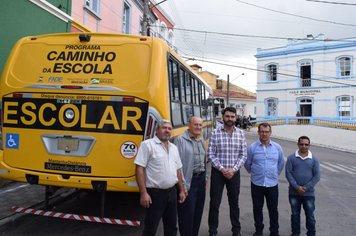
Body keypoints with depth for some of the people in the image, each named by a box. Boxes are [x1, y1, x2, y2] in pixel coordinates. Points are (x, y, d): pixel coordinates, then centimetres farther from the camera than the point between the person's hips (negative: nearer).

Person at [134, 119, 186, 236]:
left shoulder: (174, 147, 12)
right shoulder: (148, 144, -9)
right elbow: (139, 169, -15)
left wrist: (181, 190, 14)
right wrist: (143, 193, -20)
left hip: (172, 192, 7)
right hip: (155, 193, -6)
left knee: (171, 226, 18)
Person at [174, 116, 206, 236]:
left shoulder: (201, 140, 13)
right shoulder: (181, 140, -12)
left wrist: (205, 178, 17)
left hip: (201, 179, 8)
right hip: (189, 180, -7)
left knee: (198, 211, 16)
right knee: (187, 212, 1)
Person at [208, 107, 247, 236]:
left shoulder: (241, 133, 1)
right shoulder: (215, 132, -6)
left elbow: (243, 155, 0)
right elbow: (211, 154, -7)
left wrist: (233, 169, -11)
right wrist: (222, 169, -14)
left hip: (234, 173, 2)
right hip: (218, 172, -2)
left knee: (234, 202, 15)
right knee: (215, 203, 5)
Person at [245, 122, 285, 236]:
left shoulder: (277, 147, -1)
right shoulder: (252, 147, -8)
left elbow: (281, 163, 14)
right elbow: (247, 164, 4)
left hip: (272, 184, 1)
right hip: (257, 184, -1)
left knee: (273, 209, 11)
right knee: (257, 208, 12)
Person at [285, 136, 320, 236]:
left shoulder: (314, 159, -1)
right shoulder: (291, 158, -5)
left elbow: (317, 176, -4)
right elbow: (288, 173, -8)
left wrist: (306, 187, -13)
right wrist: (297, 187, -16)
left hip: (309, 193, 0)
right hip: (294, 192, 0)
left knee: (310, 215, 10)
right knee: (295, 214, 14)